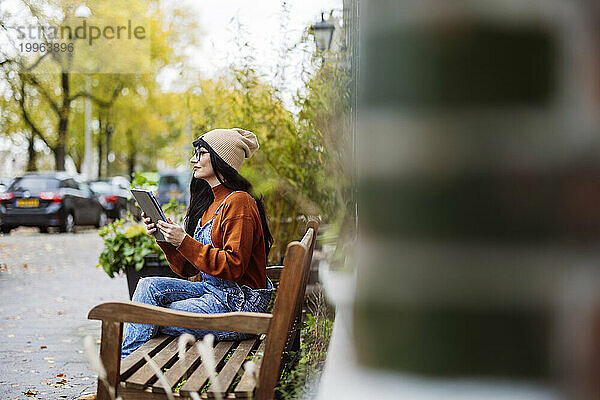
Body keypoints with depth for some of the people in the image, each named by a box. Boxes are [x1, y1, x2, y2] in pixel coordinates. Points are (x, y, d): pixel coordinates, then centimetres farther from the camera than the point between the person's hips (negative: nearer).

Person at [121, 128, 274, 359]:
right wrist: (165, 237, -1)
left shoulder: (238, 202, -14)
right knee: (149, 286, -6)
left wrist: (184, 242, -21)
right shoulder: (210, 203, 15)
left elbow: (233, 267, -22)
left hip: (238, 305, -9)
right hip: (212, 290, 9)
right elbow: (188, 269, 14)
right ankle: (127, 358, -5)